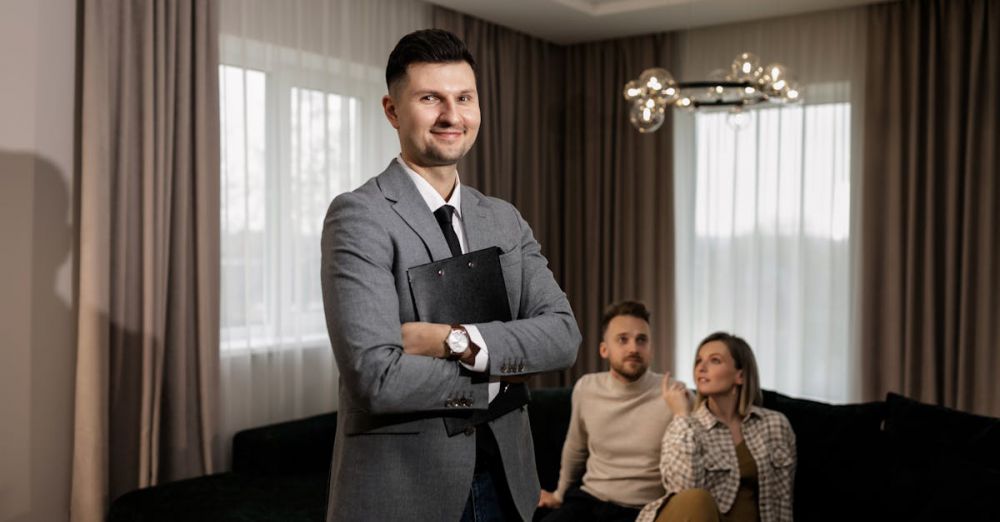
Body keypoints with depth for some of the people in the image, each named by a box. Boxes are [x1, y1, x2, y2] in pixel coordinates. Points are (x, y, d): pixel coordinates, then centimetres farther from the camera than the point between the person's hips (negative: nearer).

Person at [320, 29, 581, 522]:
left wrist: (458, 340, -20)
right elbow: (377, 377, -22)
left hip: (504, 481, 6)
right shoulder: (358, 215, -13)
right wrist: (498, 375, -11)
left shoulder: (505, 219, 6)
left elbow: (563, 335, -6)